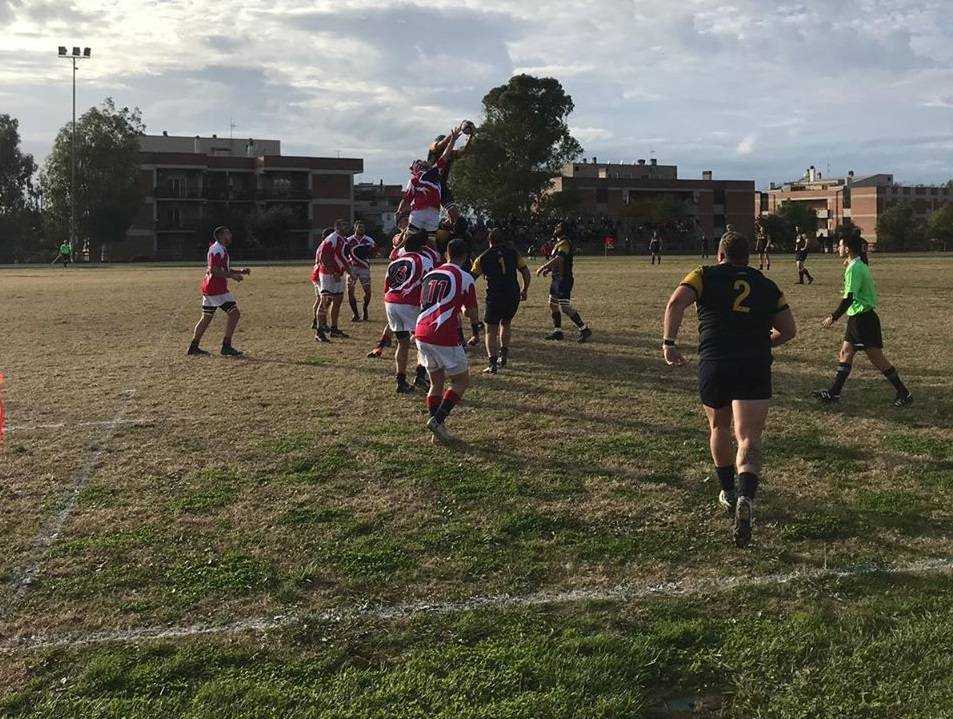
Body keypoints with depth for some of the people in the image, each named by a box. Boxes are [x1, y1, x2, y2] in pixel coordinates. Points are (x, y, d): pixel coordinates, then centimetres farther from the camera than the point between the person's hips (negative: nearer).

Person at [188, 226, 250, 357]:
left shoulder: (221, 249, 20)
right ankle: (226, 346, -12)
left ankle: (194, 347, 19)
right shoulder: (217, 250, -14)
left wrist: (240, 271, 14)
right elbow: (214, 271, -22)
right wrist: (232, 276, -20)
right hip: (217, 289, -11)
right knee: (234, 313, -11)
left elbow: (224, 270, 26)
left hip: (209, 288, 11)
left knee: (206, 318, 15)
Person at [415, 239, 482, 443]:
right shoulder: (464, 278, -2)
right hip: (444, 337, -6)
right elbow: (472, 312, 4)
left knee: (437, 382, 17)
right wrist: (476, 335, 22)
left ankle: (438, 431, 13)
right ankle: (437, 420, -6)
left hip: (422, 333, 6)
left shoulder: (430, 274, 16)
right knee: (461, 381, 9)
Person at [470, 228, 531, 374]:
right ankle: (503, 356, 29)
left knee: (491, 329, 4)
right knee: (506, 323, 26)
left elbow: (471, 278, 8)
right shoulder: (513, 253, 7)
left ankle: (493, 363, -10)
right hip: (513, 296, 3)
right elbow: (526, 272, 7)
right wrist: (524, 290, 20)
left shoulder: (483, 258, 3)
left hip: (494, 297, -3)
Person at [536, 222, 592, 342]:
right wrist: (548, 269, 11)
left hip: (564, 280, -10)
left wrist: (543, 267, -27)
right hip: (557, 279, 10)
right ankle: (557, 331, 20)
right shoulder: (558, 243, 16)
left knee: (566, 308, -11)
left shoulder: (565, 243, -15)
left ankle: (584, 329, -5)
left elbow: (558, 259, -28)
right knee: (553, 305, 13)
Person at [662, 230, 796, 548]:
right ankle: (745, 497, -32)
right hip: (756, 368, 0)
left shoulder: (705, 276, 9)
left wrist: (669, 343, -10)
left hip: (713, 366, 0)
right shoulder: (767, 286, 17)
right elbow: (788, 330, 20)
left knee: (719, 429, 24)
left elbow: (676, 302, -10)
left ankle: (728, 493, 37)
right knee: (748, 439, -7)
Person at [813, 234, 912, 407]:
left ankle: (904, 394, 3)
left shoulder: (854, 268, -18)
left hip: (862, 319, -10)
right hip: (858, 317, 10)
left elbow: (849, 298, -23)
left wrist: (833, 317, -18)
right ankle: (834, 393, 15)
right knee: (845, 353, 11)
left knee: (876, 357, -5)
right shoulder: (860, 265, 12)